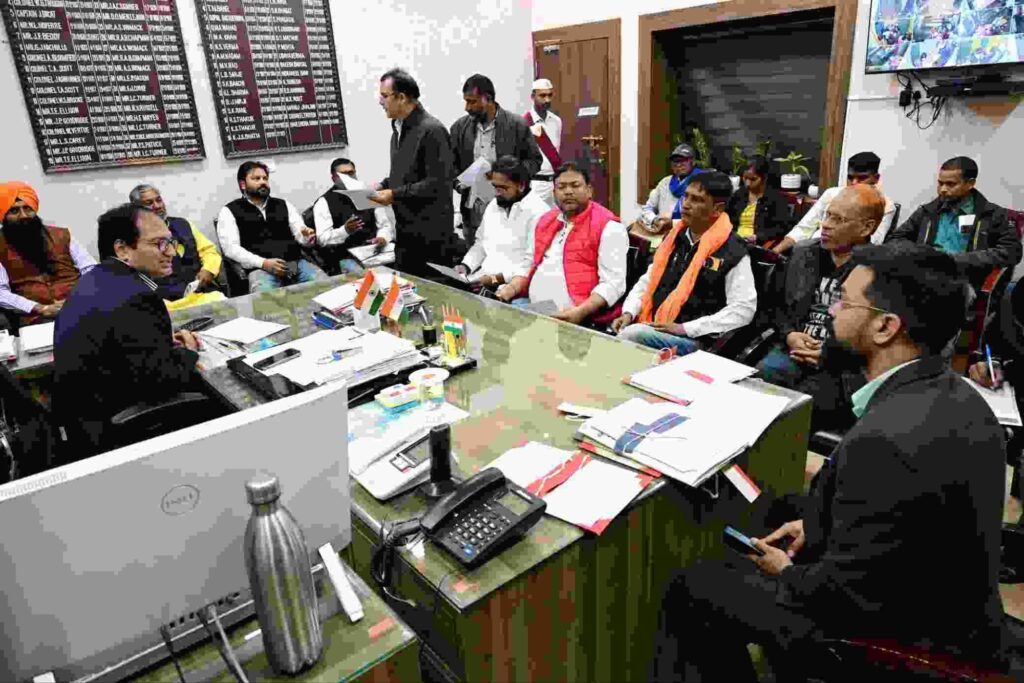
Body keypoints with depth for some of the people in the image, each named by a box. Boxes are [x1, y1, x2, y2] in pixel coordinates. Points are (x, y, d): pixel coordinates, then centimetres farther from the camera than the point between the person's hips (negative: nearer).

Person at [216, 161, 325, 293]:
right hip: (260, 268, -3)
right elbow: (231, 248, -2)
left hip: (296, 263, 3)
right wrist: (263, 263, -17)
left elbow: (301, 235, 13)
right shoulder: (230, 211, 10)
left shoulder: (284, 205, 21)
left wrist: (307, 236, -13)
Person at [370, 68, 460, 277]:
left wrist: (395, 195, -18)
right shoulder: (398, 128, 13)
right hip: (405, 230, 9)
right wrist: (383, 186, 4)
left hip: (431, 234, -9)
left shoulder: (432, 130, -16)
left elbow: (437, 183, -21)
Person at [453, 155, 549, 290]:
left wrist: (498, 278, -21)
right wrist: (466, 266, 7)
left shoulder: (537, 212, -11)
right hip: (483, 279, 7)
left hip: (513, 285, -7)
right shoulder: (493, 206, 15)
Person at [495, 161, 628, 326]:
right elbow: (528, 265, 26)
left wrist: (581, 311, -24)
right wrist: (511, 288, 6)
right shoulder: (545, 221, 18)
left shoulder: (608, 226, -3)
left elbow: (613, 283, -11)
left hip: (573, 315, -6)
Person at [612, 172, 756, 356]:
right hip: (651, 328, 6)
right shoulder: (674, 237, 13)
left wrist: (684, 328, -16)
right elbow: (648, 281, 21)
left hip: (694, 340, -5)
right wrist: (628, 313, 2)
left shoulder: (733, 252, -6)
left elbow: (743, 308, -11)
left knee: (632, 334, -31)